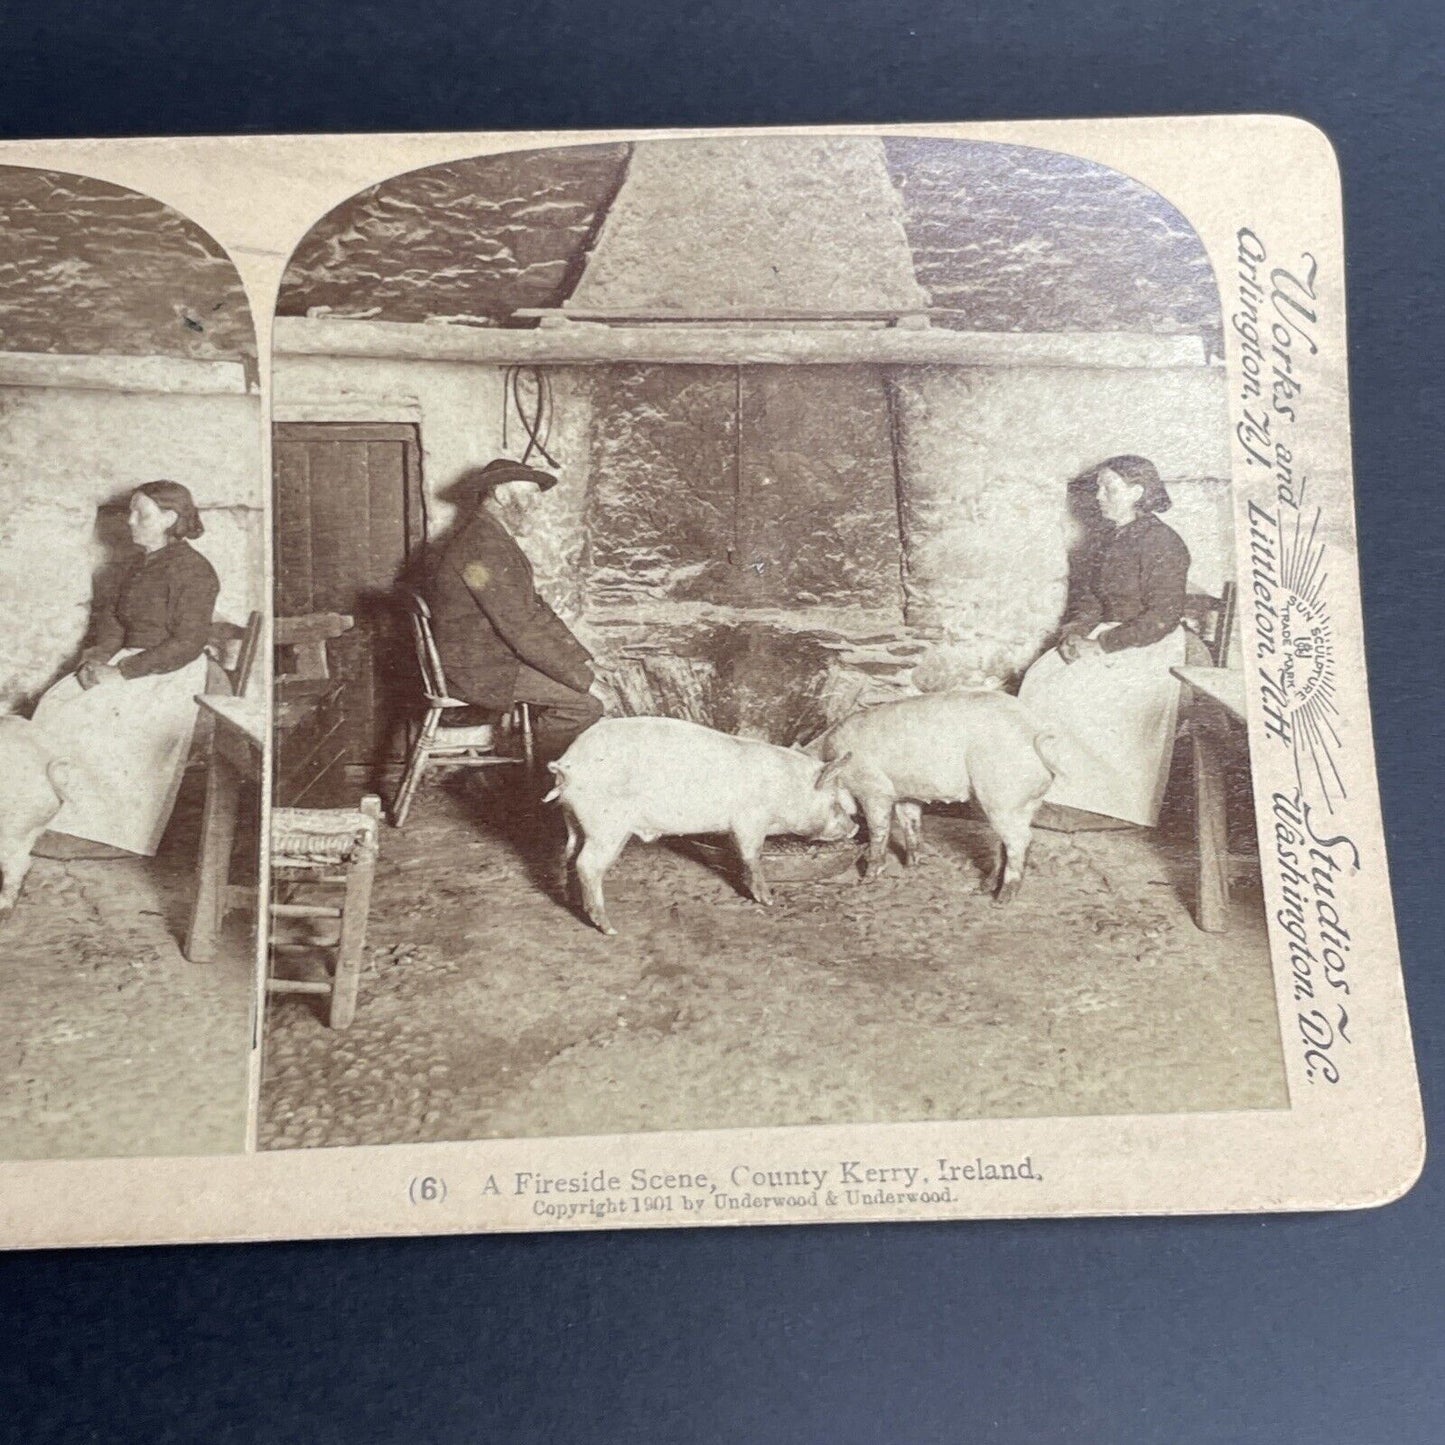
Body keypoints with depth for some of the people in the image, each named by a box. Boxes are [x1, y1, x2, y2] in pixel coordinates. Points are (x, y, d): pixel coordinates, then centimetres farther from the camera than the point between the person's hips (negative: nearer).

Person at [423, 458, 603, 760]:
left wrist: (578, 656, 2)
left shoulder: (492, 536, 13)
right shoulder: (483, 546, -22)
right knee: (583, 704, -16)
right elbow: (520, 627, -25)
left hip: (494, 653, 11)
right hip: (479, 669, -11)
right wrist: (579, 676, -20)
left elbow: (532, 607, 13)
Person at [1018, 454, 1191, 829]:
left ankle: (1084, 800, -8)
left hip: (1149, 648, -9)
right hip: (1107, 638, 9)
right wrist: (1076, 628, -3)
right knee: (1038, 677, -11)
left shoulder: (1161, 542, -15)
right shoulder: (1114, 538, 13)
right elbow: (1092, 596, 18)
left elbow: (1163, 617, -20)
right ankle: (1057, 791, -9)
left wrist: (1102, 645, -22)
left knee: (1066, 693, -23)